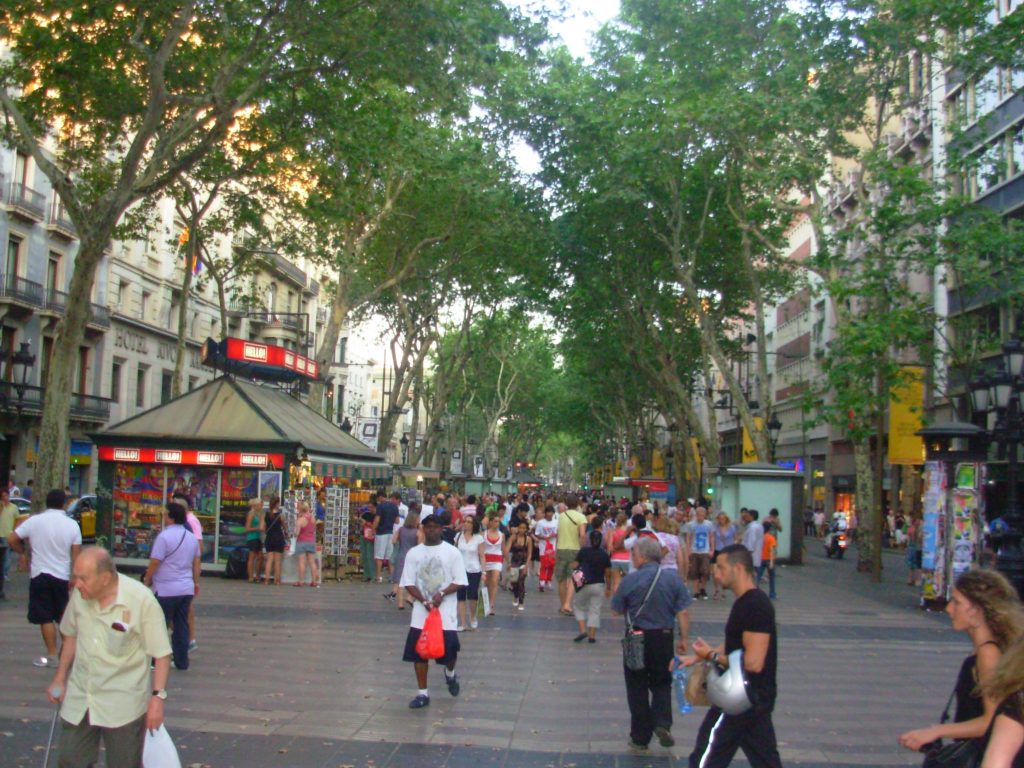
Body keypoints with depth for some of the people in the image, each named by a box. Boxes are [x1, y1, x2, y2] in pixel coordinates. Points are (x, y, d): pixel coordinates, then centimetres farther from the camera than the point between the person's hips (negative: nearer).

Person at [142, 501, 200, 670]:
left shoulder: (164, 536, -14)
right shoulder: (191, 537, 9)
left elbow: (155, 562, -14)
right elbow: (196, 561, 15)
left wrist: (147, 580, 1)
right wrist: (196, 581, 24)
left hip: (166, 590, -6)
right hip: (186, 588, 6)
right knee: (181, 626, 11)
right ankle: (182, 662, 14)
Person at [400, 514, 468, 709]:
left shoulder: (452, 552, 0)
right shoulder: (413, 553, 3)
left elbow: (460, 581, -2)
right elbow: (408, 583, 1)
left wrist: (442, 594, -17)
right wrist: (424, 601, -13)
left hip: (446, 611, -2)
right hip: (420, 612, 2)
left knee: (449, 649, -2)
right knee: (418, 651, 1)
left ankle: (450, 674, 33)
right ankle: (423, 693, 14)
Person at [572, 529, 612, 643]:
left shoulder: (583, 551, -7)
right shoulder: (604, 554, -1)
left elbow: (574, 566, -6)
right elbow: (608, 573, 3)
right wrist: (608, 588, 13)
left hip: (585, 585, -1)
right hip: (599, 585, 2)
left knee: (578, 606, 17)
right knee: (595, 610, 9)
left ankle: (582, 630, 4)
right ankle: (592, 635, 5)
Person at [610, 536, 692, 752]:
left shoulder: (629, 580, -11)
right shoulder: (674, 579, -6)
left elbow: (617, 610, -3)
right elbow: (683, 613, -6)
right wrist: (683, 639, 3)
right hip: (663, 638, 2)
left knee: (637, 688, 11)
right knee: (661, 684, 20)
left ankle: (640, 738, 17)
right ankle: (662, 723, -1)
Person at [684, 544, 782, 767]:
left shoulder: (754, 607, -22)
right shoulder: (749, 602, 10)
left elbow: (753, 662, -27)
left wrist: (712, 656, -15)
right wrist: (699, 657, 10)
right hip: (755, 698, 10)